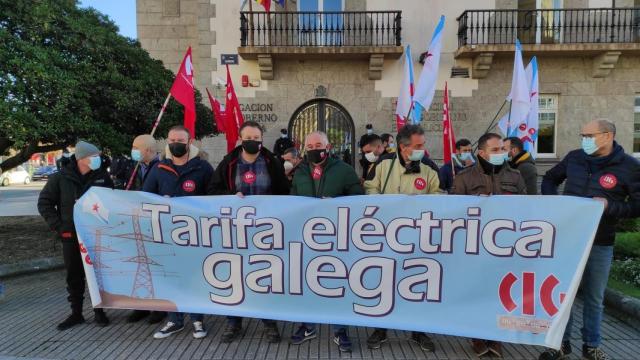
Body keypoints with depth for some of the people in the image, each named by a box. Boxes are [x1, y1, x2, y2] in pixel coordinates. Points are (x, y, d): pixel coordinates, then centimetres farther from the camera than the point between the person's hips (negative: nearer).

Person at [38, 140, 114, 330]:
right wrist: (58, 226, -5)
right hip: (71, 236, 0)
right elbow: (44, 203, 2)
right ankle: (76, 313, 25)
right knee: (74, 276, 11)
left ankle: (99, 311, 21)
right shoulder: (61, 178, -4)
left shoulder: (102, 176, -1)